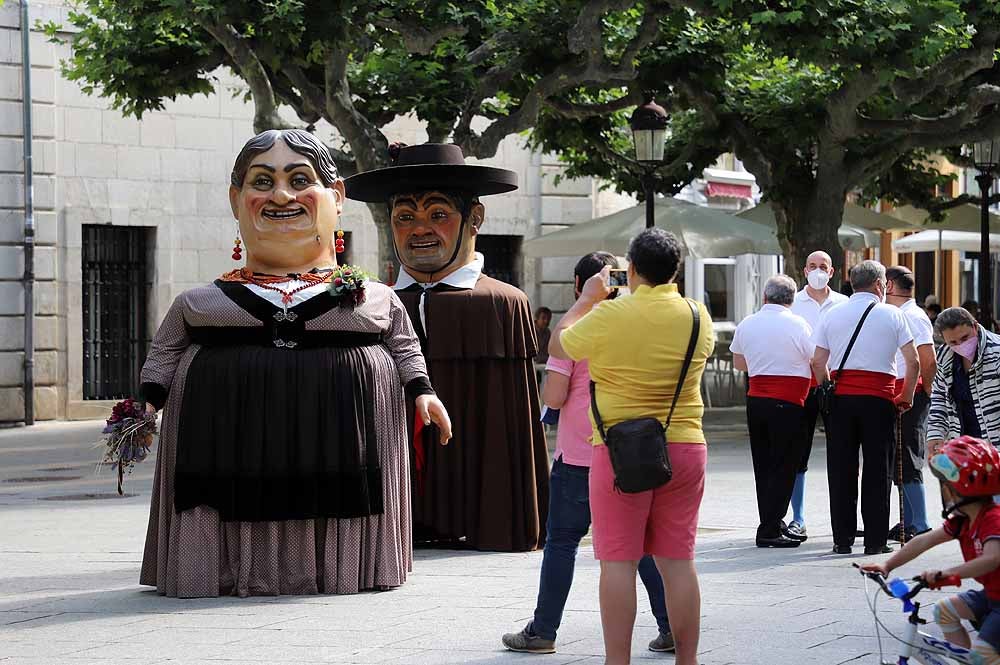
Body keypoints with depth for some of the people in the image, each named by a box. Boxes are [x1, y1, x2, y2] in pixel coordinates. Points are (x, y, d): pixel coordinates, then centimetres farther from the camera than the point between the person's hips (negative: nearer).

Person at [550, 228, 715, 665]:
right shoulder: (697, 317, 0)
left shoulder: (608, 316, -12)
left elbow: (557, 346, 6)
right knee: (677, 560, 8)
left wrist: (586, 299, 19)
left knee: (618, 560, 1)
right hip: (684, 448, 4)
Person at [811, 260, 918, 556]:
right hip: (879, 397, -2)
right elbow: (913, 361, 0)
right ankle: (875, 540, 1)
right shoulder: (892, 314, 3)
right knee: (877, 470, 2)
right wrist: (906, 397, 11)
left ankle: (842, 539, 6)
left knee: (841, 471, 6)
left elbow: (818, 362, 4)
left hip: (841, 396, 2)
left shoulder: (832, 314, 9)